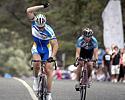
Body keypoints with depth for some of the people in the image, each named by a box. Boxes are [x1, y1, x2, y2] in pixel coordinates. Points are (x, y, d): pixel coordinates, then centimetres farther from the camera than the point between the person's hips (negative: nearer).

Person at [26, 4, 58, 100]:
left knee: (48, 69, -12)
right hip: (36, 48, 1)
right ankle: (36, 79, -3)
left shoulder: (49, 30, -28)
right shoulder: (34, 22, -19)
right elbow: (29, 11, -29)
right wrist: (42, 6, -32)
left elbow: (55, 45, -28)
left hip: (47, 49, -1)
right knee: (37, 63, -30)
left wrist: (52, 56, -41)